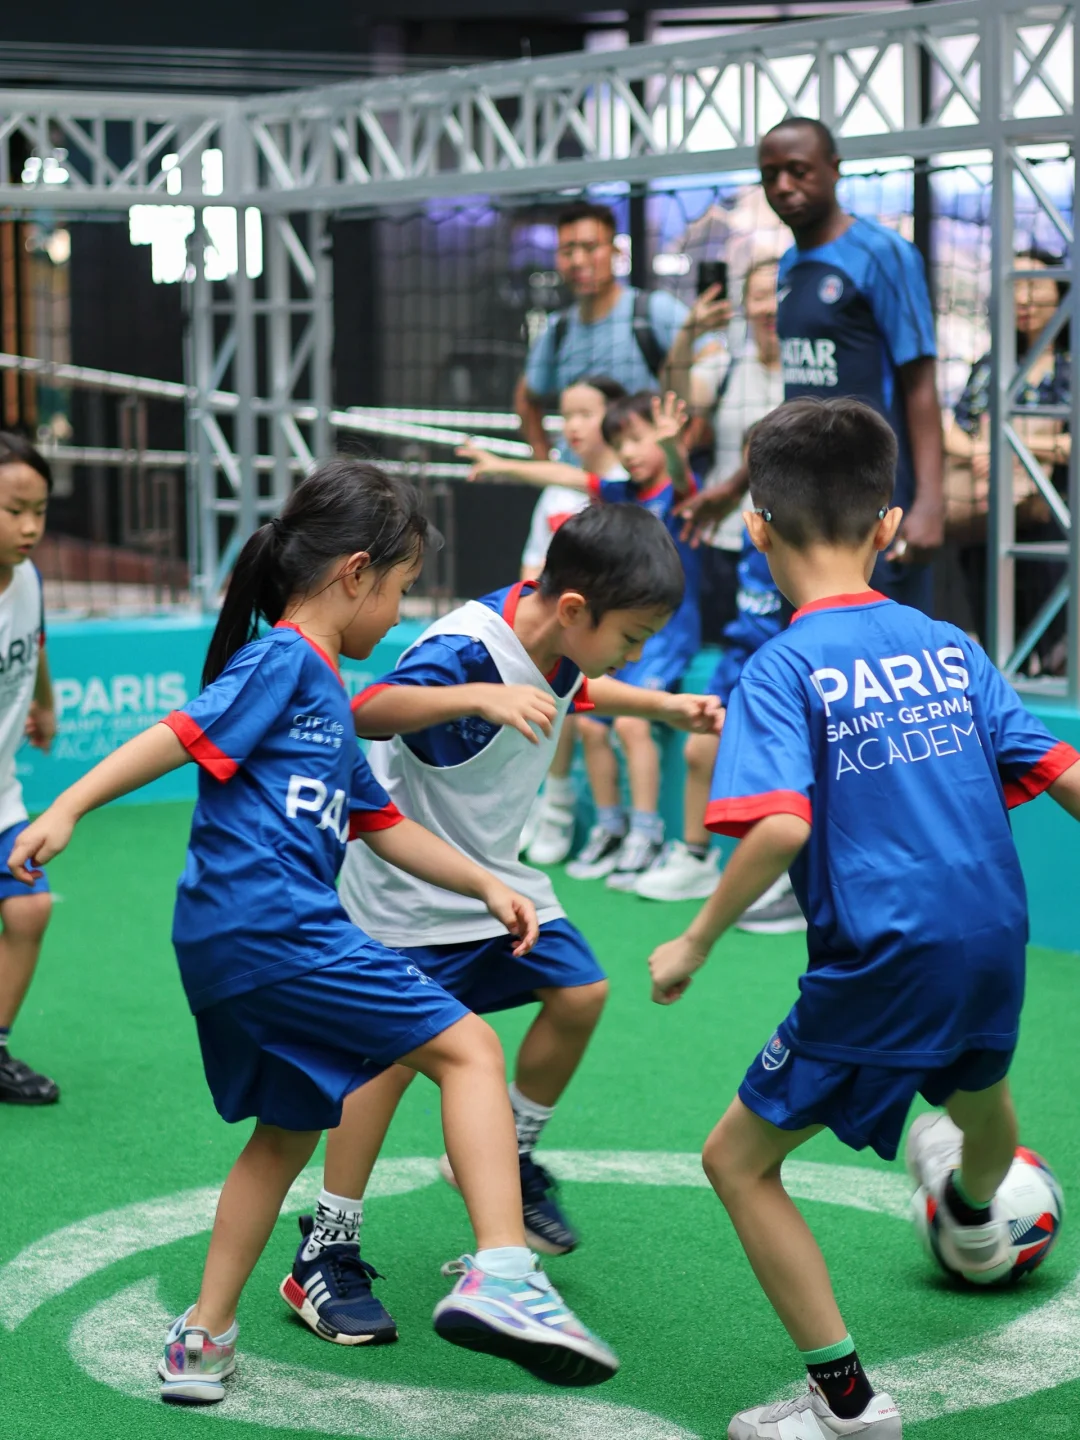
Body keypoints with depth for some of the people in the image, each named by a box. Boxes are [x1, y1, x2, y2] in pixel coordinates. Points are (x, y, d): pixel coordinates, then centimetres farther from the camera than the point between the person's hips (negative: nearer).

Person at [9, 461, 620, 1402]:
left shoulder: (326, 692, 24)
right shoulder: (284, 661, -5)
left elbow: (382, 825, 28)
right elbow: (180, 736, -15)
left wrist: (485, 886, 23)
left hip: (228, 948, 10)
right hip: (272, 925, -10)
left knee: (289, 1128, 22)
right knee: (468, 1048, -10)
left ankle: (205, 1339, 27)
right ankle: (499, 1276, -24)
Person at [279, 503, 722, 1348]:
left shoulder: (557, 644, -4)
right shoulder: (470, 648, -31)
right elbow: (370, 709, -51)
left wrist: (661, 707, 16)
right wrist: (481, 696, -65)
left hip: (491, 874, 8)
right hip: (406, 888, -8)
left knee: (579, 993, 4)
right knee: (397, 1050, -11)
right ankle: (324, 1260, 0)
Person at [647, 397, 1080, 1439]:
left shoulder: (783, 670, -12)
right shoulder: (948, 647, 5)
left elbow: (781, 826, -25)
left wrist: (694, 944, -14)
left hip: (879, 963, -7)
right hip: (995, 942, 7)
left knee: (738, 1159, 7)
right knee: (978, 1087, 38)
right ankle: (973, 1219, 71)